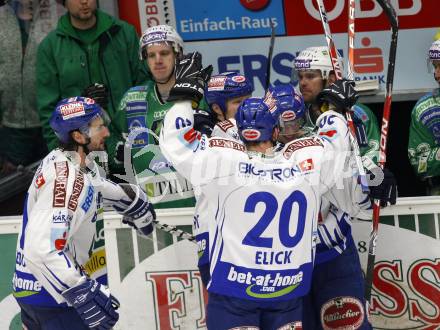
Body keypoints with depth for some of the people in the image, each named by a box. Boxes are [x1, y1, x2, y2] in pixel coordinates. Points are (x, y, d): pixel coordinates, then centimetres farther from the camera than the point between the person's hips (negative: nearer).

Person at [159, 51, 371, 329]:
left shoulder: (224, 162, -15)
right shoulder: (308, 160, -5)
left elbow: (175, 140, -5)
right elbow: (336, 135, 14)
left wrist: (185, 93, 4)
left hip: (233, 292, -3)